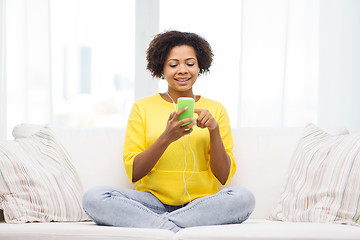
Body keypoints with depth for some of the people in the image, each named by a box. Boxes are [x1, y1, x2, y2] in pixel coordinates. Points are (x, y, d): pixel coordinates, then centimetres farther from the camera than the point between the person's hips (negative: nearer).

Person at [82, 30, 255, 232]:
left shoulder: (216, 110, 10)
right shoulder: (143, 108, 9)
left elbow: (224, 177, 4)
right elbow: (133, 173, -1)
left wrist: (214, 131, -12)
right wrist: (166, 138, -17)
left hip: (200, 204, 1)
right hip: (153, 201, 0)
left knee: (244, 198, -32)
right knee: (94, 197, -26)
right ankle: (176, 230, -27)